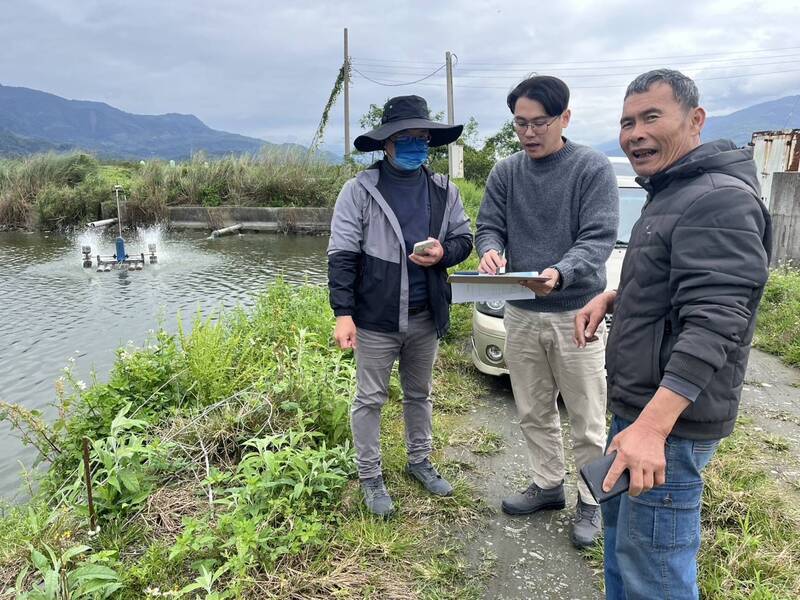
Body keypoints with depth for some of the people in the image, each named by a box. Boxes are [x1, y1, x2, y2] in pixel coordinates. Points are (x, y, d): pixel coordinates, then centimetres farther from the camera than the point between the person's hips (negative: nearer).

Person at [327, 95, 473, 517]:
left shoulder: (444, 190, 4)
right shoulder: (360, 190, -9)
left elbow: (464, 238, 11)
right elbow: (342, 255, -12)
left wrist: (443, 252, -13)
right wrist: (343, 314, -18)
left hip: (426, 318, 4)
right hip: (375, 319, -4)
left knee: (419, 395, 20)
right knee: (370, 400, 8)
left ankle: (419, 461, 41)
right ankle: (370, 476, 26)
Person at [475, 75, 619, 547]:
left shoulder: (593, 168, -7)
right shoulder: (505, 173, 5)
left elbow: (599, 238, -14)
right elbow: (489, 226, 6)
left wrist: (560, 272, -32)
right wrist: (490, 250, -18)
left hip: (576, 313, -4)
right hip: (521, 313, 4)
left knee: (588, 420, 7)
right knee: (534, 413, 16)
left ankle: (592, 500, 27)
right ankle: (549, 485, 36)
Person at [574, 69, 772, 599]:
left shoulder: (720, 201, -19)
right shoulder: (669, 194, 14)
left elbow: (713, 323, -28)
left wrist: (652, 426, -34)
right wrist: (612, 297, 7)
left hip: (670, 418, -10)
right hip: (637, 404, 10)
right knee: (620, 524, 25)